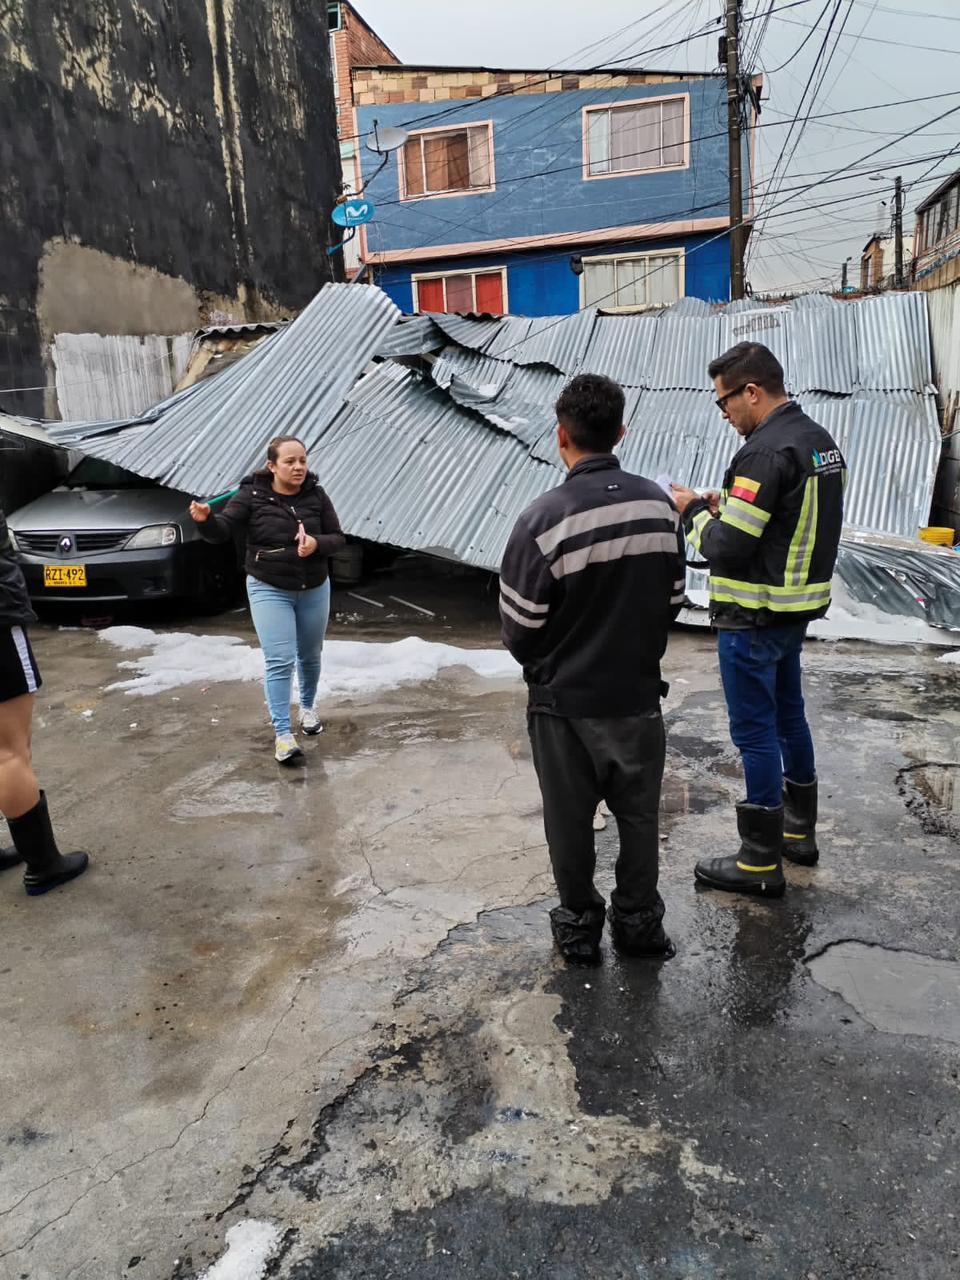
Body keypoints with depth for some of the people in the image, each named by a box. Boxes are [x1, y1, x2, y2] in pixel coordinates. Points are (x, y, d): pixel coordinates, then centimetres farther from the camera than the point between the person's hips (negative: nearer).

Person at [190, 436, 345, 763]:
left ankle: (307, 707, 42)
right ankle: (283, 734, -6)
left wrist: (317, 544, -23)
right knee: (279, 661, -10)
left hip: (314, 589, 3)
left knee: (310, 656, 17)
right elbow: (222, 531, -15)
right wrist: (205, 520, -37)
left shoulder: (316, 496, -4)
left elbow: (337, 538, -1)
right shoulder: (251, 496, -10)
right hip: (269, 590, -3)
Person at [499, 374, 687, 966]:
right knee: (639, 816, 19)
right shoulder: (661, 505, -8)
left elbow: (519, 627, -14)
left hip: (565, 702, -3)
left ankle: (580, 927, 31)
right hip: (638, 694, 3)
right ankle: (639, 922, 33)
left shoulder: (544, 520, -21)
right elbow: (673, 599, 3)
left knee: (570, 821, 15)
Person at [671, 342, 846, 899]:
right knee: (788, 715, 21)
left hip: (754, 618, -9)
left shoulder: (767, 451, -22)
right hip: (799, 607, 10)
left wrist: (696, 511, -6)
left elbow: (726, 546, -24)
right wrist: (728, 506, 6)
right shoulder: (821, 441, 9)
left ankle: (761, 863, 13)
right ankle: (800, 832, 36)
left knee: (755, 732, 1)